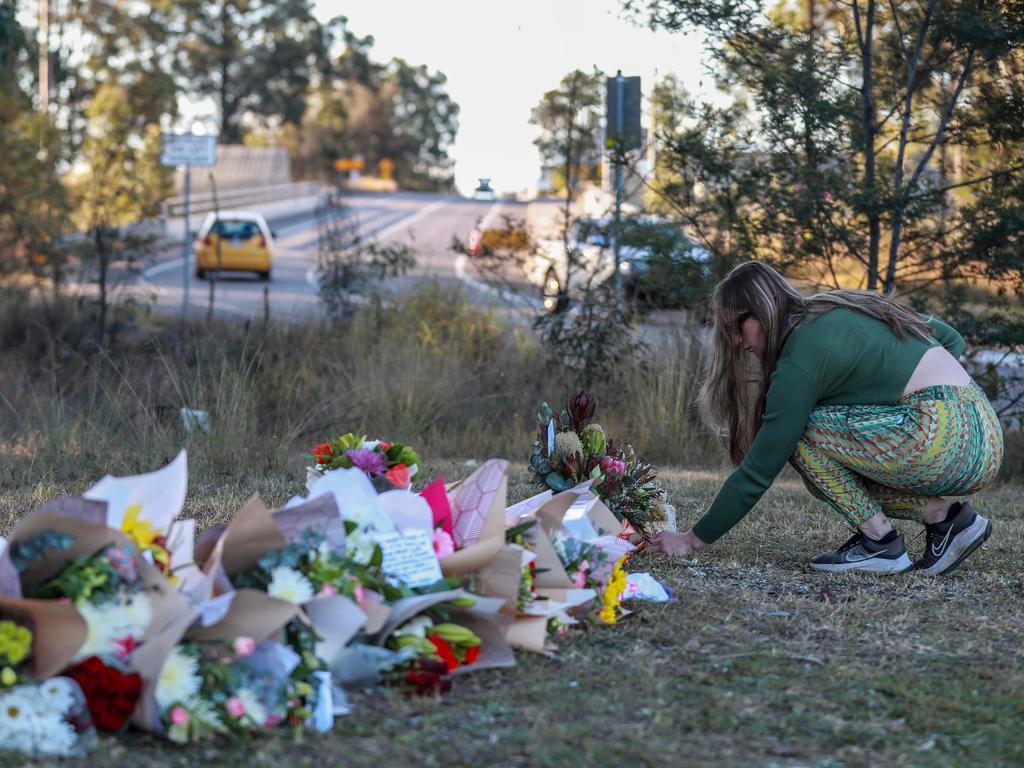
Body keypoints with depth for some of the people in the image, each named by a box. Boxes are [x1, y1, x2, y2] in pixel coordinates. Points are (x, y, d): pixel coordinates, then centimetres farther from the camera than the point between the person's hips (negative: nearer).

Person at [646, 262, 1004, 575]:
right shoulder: (840, 310, 17)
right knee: (837, 473, 17)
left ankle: (880, 542, -5)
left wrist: (695, 539, -1)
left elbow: (758, 471, -7)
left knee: (801, 433, -4)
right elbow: (949, 337, 21)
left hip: (946, 437, -10)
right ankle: (945, 517, 7)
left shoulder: (800, 359, -8)